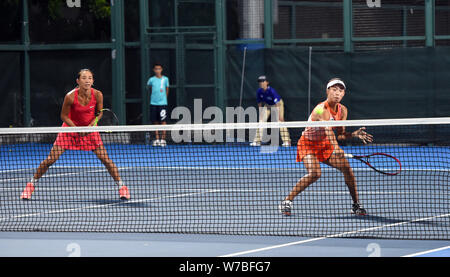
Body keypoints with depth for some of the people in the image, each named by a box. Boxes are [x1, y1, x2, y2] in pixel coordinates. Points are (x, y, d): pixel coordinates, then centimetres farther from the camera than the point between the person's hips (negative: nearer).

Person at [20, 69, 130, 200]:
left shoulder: (97, 95, -18)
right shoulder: (71, 96, -24)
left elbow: (99, 113, -1)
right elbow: (64, 116, -11)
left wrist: (91, 125, -19)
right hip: (70, 127, -1)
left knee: (105, 159, -7)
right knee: (50, 159, -5)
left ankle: (121, 186, 8)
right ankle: (32, 184, 12)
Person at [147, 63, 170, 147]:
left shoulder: (165, 79, 2)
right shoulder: (152, 80, 2)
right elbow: (148, 86, 19)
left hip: (163, 103, -2)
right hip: (153, 103, 2)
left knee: (163, 121, -4)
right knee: (155, 122, 5)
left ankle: (163, 139, 0)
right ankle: (157, 139, 12)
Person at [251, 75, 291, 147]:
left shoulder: (272, 91, -36)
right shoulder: (259, 92, -19)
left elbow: (277, 104, -38)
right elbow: (259, 103, -4)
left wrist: (280, 116, -42)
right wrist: (261, 113, 0)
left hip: (278, 104, -5)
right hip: (267, 105, 5)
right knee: (261, 121, -6)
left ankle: (286, 141, -14)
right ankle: (257, 141, 0)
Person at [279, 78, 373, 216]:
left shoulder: (342, 110, -5)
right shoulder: (322, 109, -29)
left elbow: (340, 135, -1)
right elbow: (328, 130, -45)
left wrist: (354, 134, -20)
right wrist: (336, 148, -60)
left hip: (325, 145, 7)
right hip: (308, 143, -7)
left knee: (347, 168, -9)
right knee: (315, 173, -28)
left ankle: (356, 205, 4)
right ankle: (287, 201, -16)